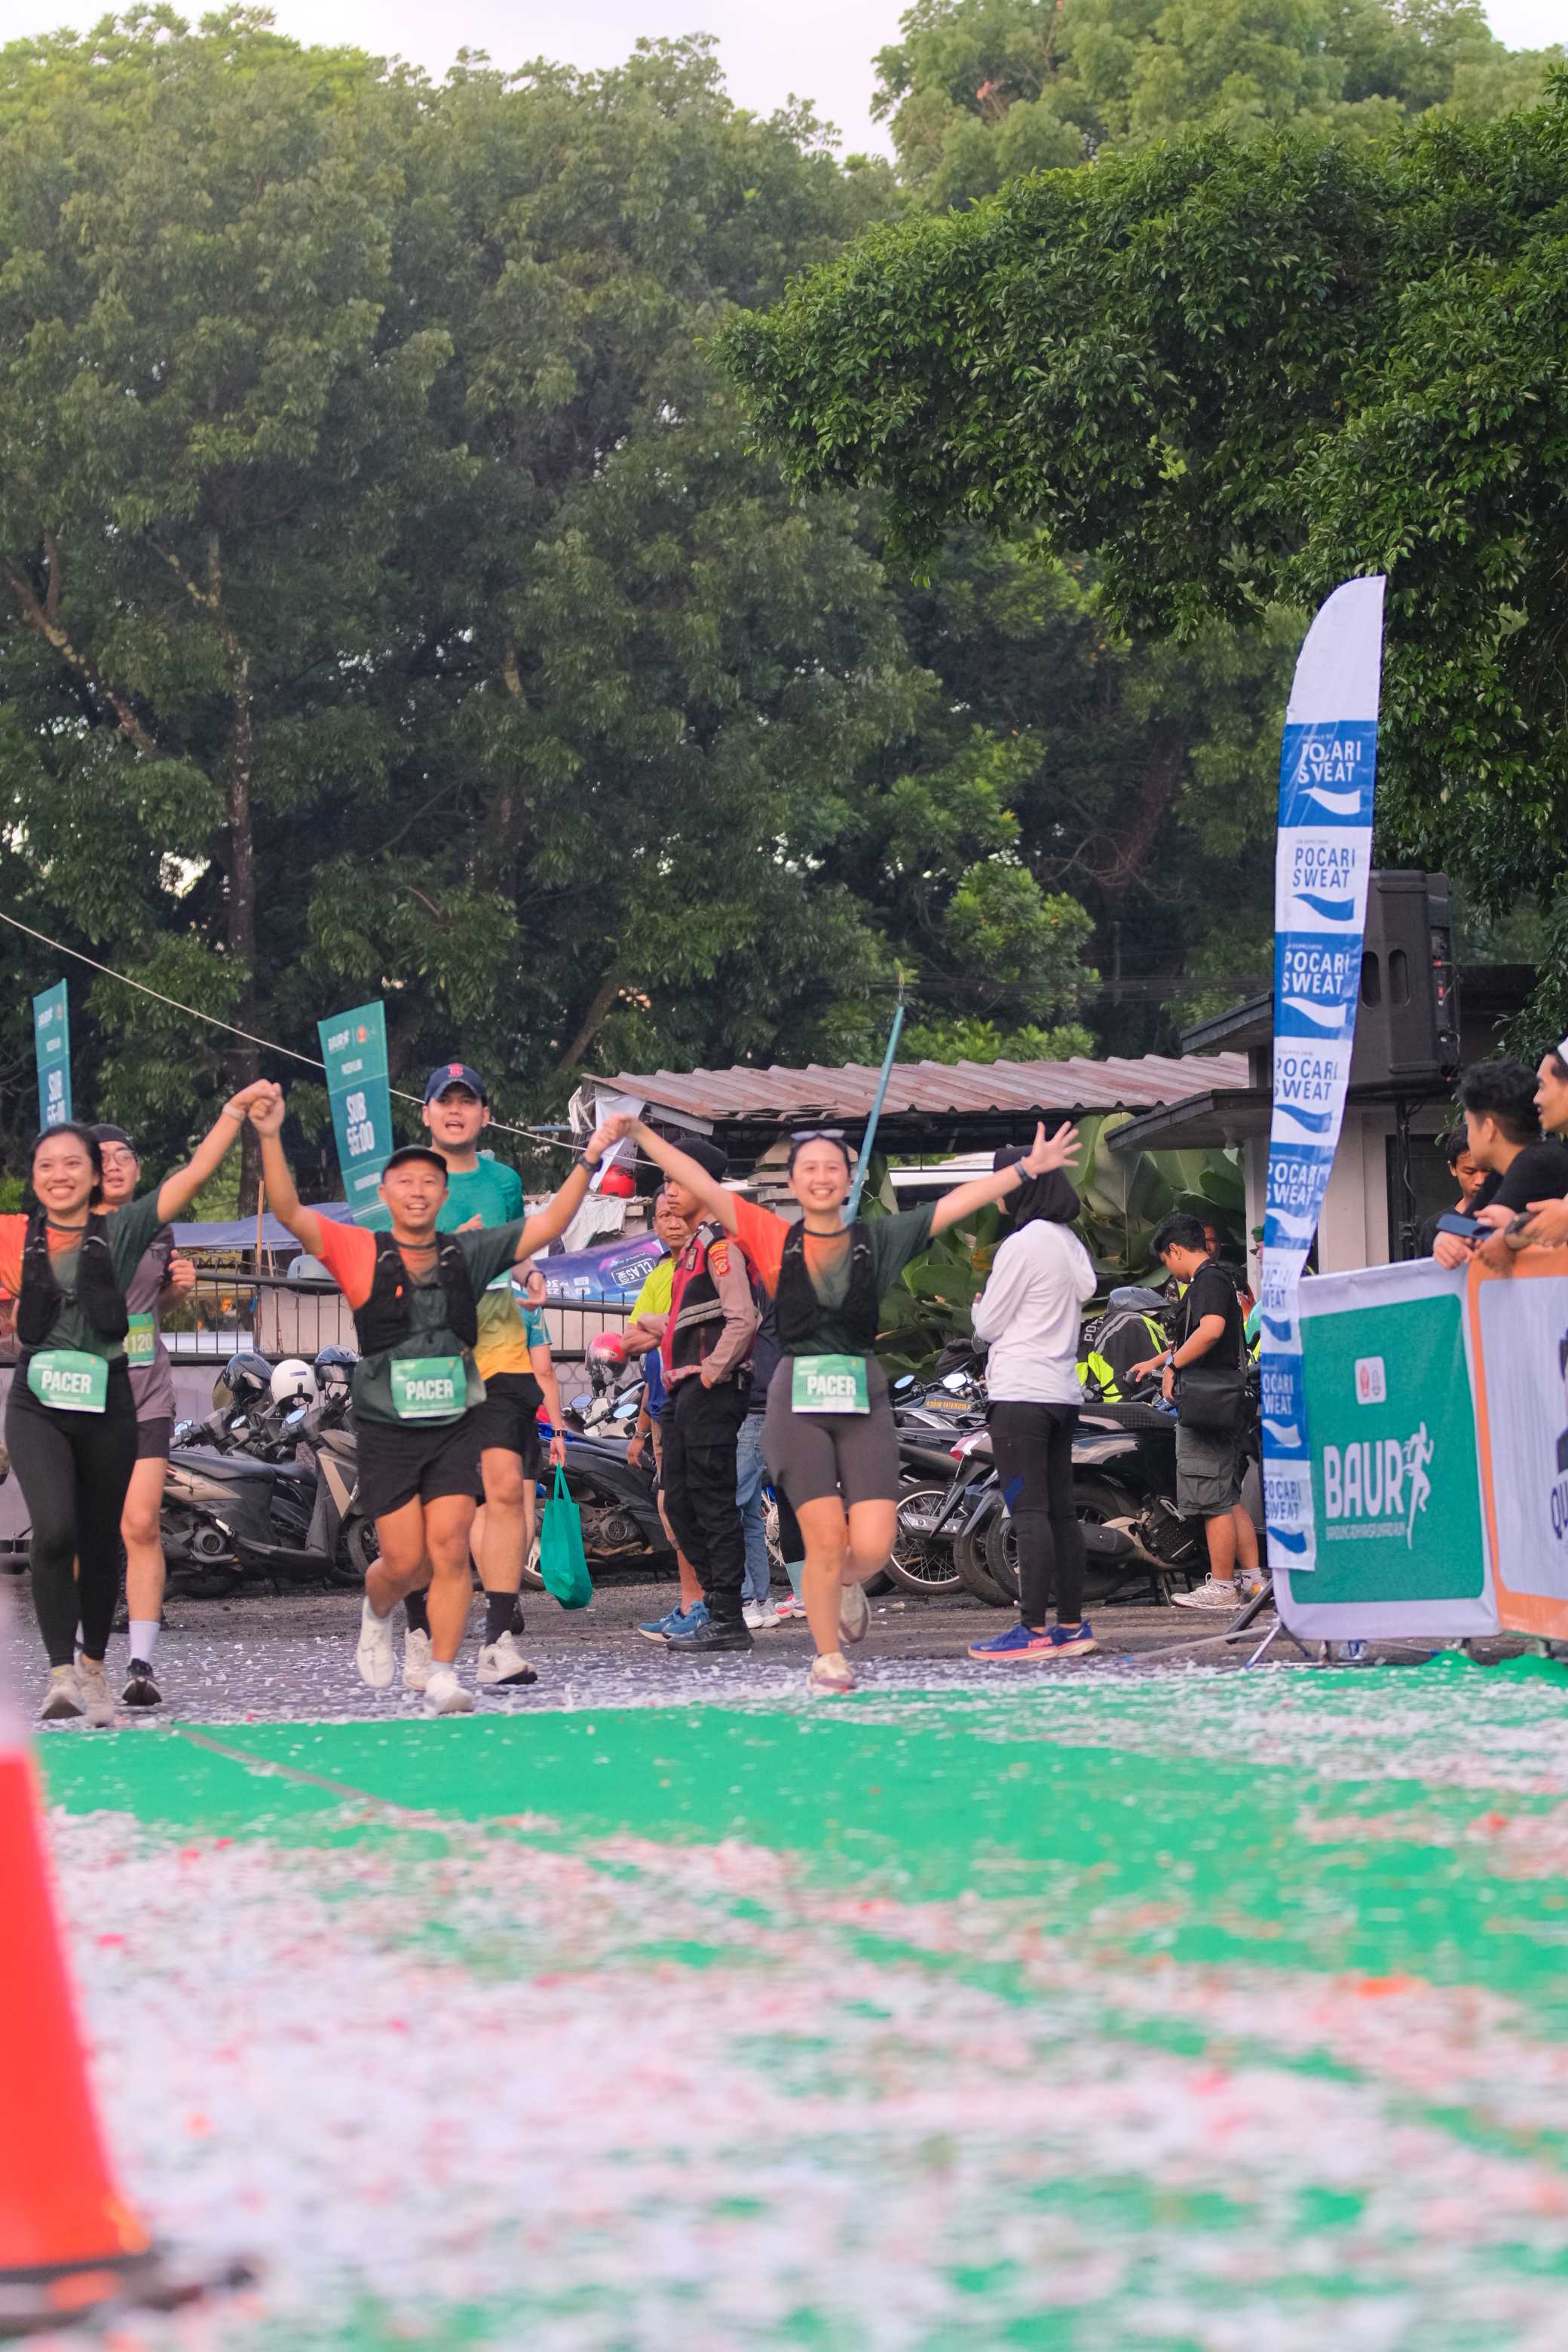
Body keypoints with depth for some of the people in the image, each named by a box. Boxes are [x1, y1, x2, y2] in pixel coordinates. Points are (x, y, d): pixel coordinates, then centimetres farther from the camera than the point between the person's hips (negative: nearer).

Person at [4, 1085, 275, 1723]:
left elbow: (194, 1174, -1)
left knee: (100, 1543, 12)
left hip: (106, 1406, 1)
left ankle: (93, 1669, 31)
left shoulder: (120, 1230, 1)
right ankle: (61, 1673, -17)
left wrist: (236, 1110, -4)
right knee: (54, 1531, -21)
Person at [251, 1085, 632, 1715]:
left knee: (450, 1553, -9)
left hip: (454, 1427, 2)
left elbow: (546, 1225, 8)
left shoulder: (468, 1254, 5)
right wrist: (271, 1138, -25)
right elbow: (289, 1212, -12)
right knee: (405, 1562, 0)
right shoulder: (361, 1253, -3)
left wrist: (589, 1160, 1)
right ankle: (376, 1615, 35)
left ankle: (444, 1679, -1)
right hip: (387, 1430, -2)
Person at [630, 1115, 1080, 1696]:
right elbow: (700, 1185, 1)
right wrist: (640, 1133, -5)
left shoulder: (878, 1239, 8)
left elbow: (957, 1203, 8)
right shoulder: (775, 1239, 5)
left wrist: (1028, 1168, 4)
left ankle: (846, 1584, 28)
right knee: (825, 1539, -6)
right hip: (798, 1401, -1)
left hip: (862, 1398, 1)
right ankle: (827, 1659, 16)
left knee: (872, 1545, -10)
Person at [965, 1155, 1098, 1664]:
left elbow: (988, 1325, -7)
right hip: (1063, 1390, 9)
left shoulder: (1023, 1245, -11)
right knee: (1061, 1511, 10)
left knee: (1029, 1513, -10)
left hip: (1021, 1393, -9)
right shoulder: (1070, 1244, 15)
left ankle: (1034, 1630, -13)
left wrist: (979, 1305, 14)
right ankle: (1073, 1625, 11)